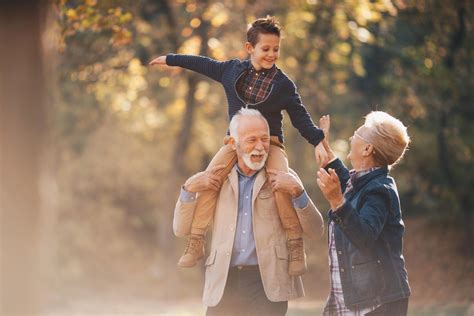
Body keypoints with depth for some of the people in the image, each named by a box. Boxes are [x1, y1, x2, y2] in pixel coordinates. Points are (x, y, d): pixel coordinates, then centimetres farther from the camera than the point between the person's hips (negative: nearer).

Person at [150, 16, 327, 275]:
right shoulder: (232, 70, 7)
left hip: (270, 142, -3)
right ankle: (196, 243, -9)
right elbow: (203, 64, 20)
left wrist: (317, 142, -15)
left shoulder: (283, 84, -2)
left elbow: (300, 117, -1)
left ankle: (296, 246, -19)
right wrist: (171, 59, 28)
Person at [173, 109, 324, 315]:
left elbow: (315, 231, 3)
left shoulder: (284, 180, 8)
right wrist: (189, 189, -3)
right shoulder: (217, 180, 13)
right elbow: (181, 230, 13)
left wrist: (298, 192, -12)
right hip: (224, 284, 2)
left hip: (268, 284, -2)